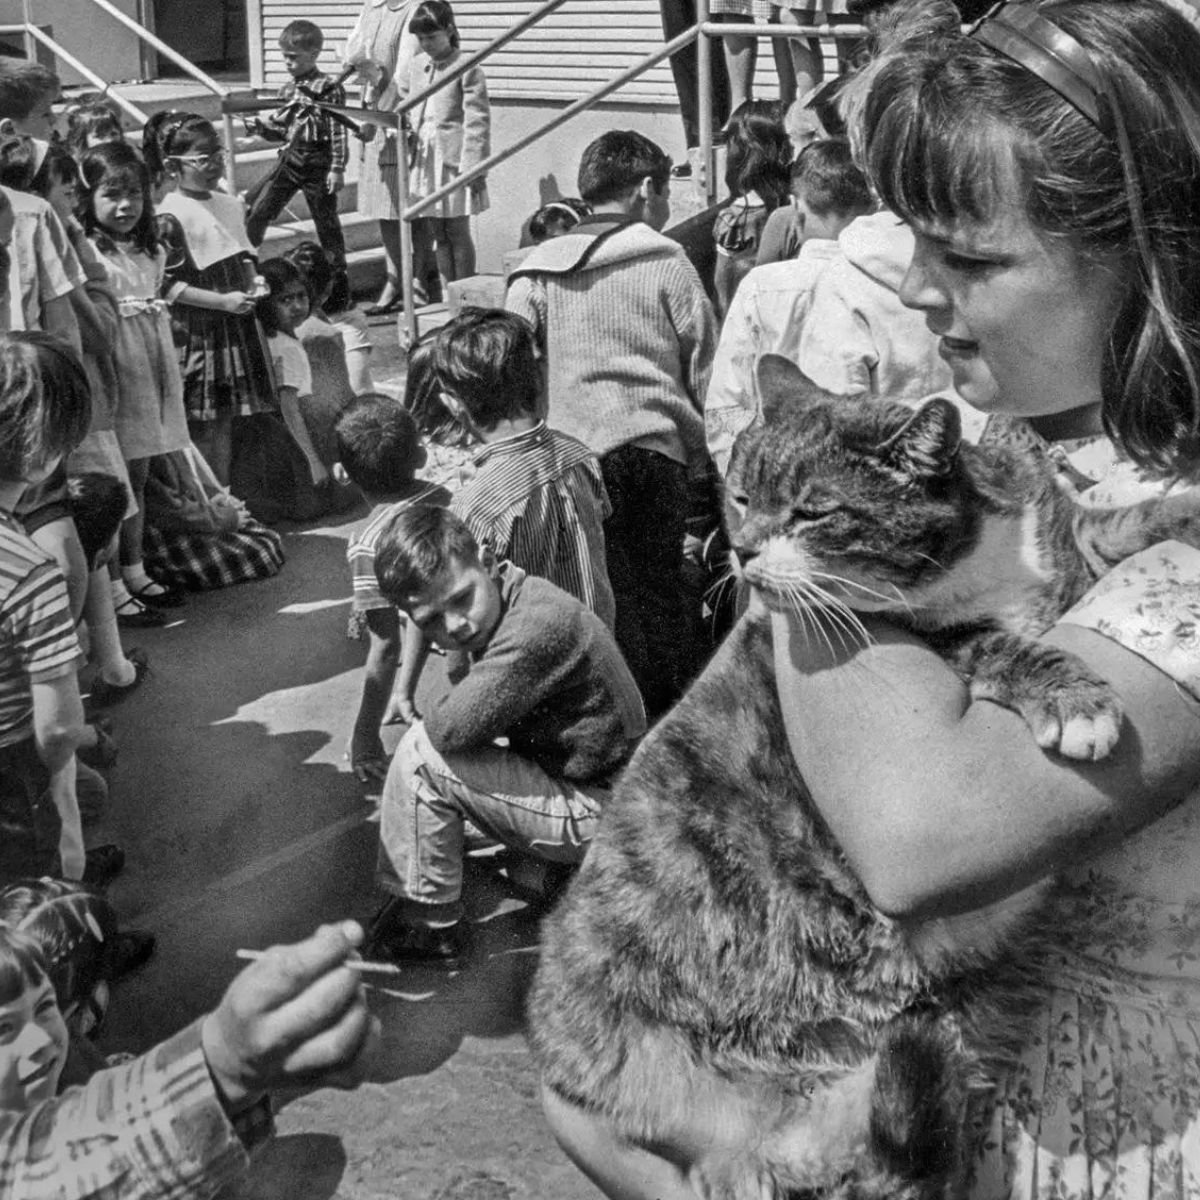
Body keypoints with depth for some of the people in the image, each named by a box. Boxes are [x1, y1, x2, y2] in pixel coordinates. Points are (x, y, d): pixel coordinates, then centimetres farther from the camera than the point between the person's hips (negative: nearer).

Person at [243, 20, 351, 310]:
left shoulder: (328, 88, -9)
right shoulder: (287, 90, 11)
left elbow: (338, 132, -11)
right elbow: (282, 130, 18)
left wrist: (337, 168, -15)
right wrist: (260, 126, 0)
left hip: (318, 165, -6)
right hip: (289, 161, 6)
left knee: (327, 223, 3)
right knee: (254, 211, 0)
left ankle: (339, 284, 14)